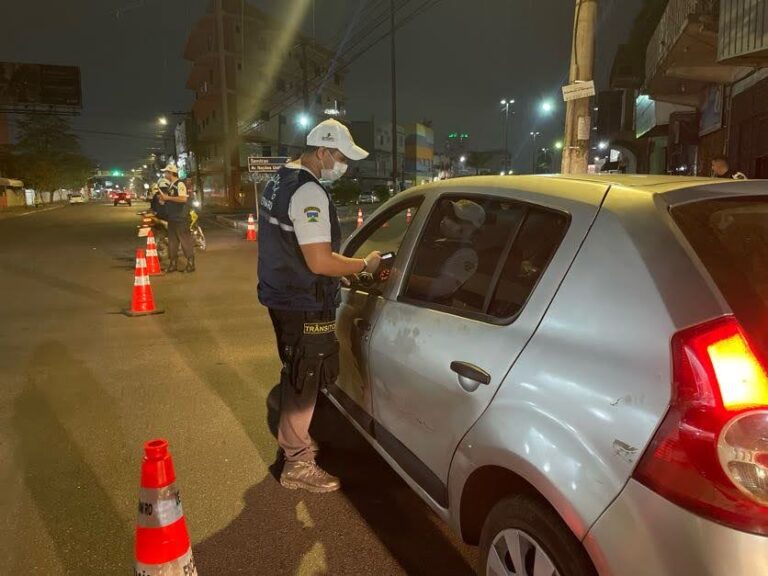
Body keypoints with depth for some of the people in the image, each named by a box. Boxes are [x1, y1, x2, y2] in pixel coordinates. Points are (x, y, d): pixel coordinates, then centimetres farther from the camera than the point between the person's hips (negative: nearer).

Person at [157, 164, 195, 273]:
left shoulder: (180, 184, -11)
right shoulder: (169, 186, 16)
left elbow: (183, 198, -25)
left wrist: (168, 197, -20)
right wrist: (163, 198, 8)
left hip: (181, 218, -9)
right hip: (171, 218, 9)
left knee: (185, 240, -5)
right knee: (172, 241, 12)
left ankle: (190, 264, 1)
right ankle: (173, 264, 19)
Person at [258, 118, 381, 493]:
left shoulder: (280, 182, 11)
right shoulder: (309, 192, -22)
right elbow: (320, 262, -27)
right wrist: (365, 264, -13)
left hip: (282, 297, 10)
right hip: (304, 306, -10)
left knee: (296, 374, 24)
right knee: (304, 382, 2)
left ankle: (290, 438, 42)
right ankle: (298, 465, 16)